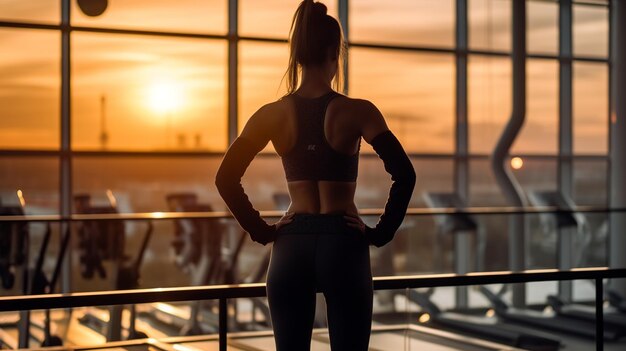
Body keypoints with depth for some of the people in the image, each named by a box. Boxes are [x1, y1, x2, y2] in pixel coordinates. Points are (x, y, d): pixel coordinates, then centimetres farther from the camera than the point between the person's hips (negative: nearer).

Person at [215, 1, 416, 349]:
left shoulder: (274, 114, 0)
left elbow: (226, 179, -2)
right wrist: (382, 232, -4)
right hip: (344, 244, -2)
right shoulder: (357, 111, -7)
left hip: (292, 246, 2)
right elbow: (404, 175, -13)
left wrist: (260, 230, 3)